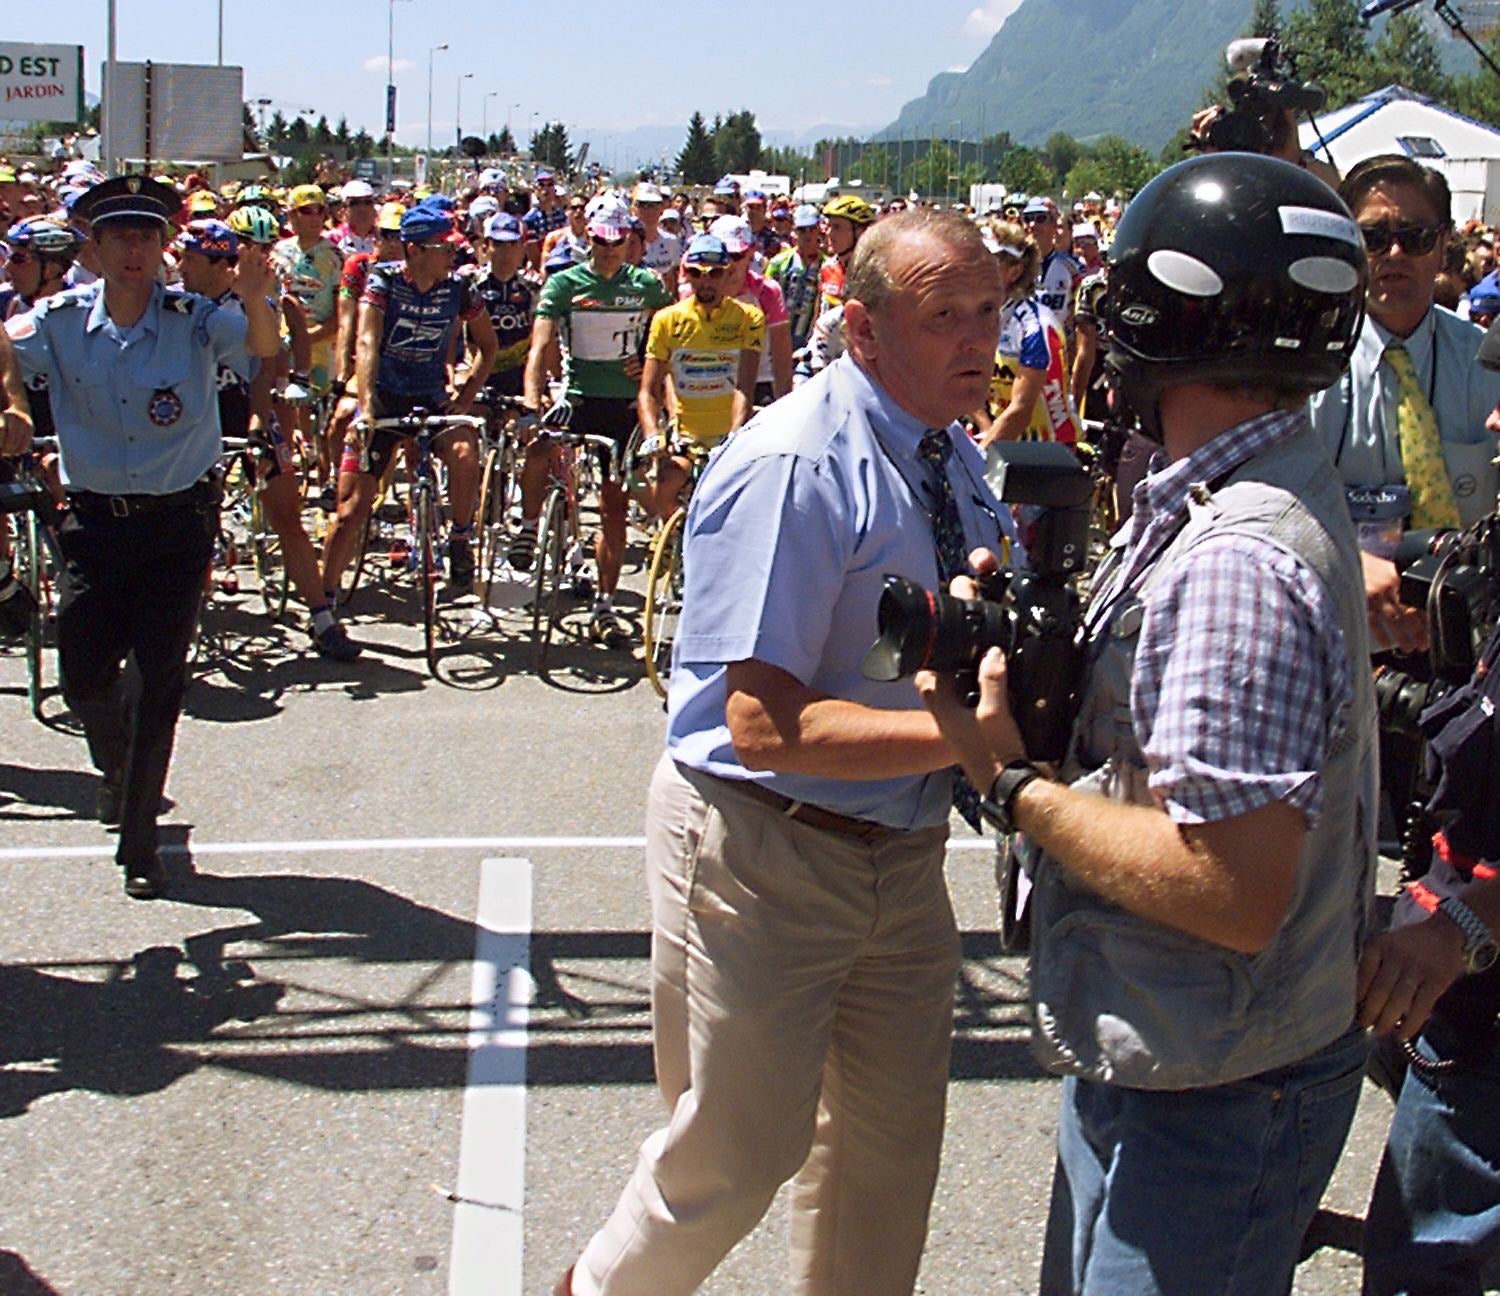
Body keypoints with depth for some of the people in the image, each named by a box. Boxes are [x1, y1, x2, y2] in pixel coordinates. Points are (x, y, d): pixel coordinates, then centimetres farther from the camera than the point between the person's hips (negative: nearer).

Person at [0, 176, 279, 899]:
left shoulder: (195, 319, -9)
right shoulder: (62, 321, -2)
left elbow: (263, 349, -25)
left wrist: (254, 299, -47)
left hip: (179, 521, -2)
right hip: (95, 518, 2)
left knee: (159, 679, -2)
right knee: (83, 676, 3)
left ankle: (138, 840, 10)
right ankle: (118, 767, 39)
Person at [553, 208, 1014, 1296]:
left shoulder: (955, 459, 5)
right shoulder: (791, 469, -22)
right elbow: (767, 726, -27)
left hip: (902, 852, 8)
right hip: (765, 857, -7)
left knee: (888, 1143, 19)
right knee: (738, 1154, 9)